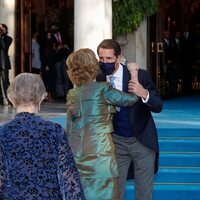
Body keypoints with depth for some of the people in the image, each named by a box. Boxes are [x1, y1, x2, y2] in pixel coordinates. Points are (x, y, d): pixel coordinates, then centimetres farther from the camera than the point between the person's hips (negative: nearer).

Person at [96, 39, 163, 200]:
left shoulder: (140, 75, -16)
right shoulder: (99, 79, -6)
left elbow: (158, 106, -15)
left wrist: (144, 94, -35)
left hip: (142, 140, -2)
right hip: (116, 141, 3)